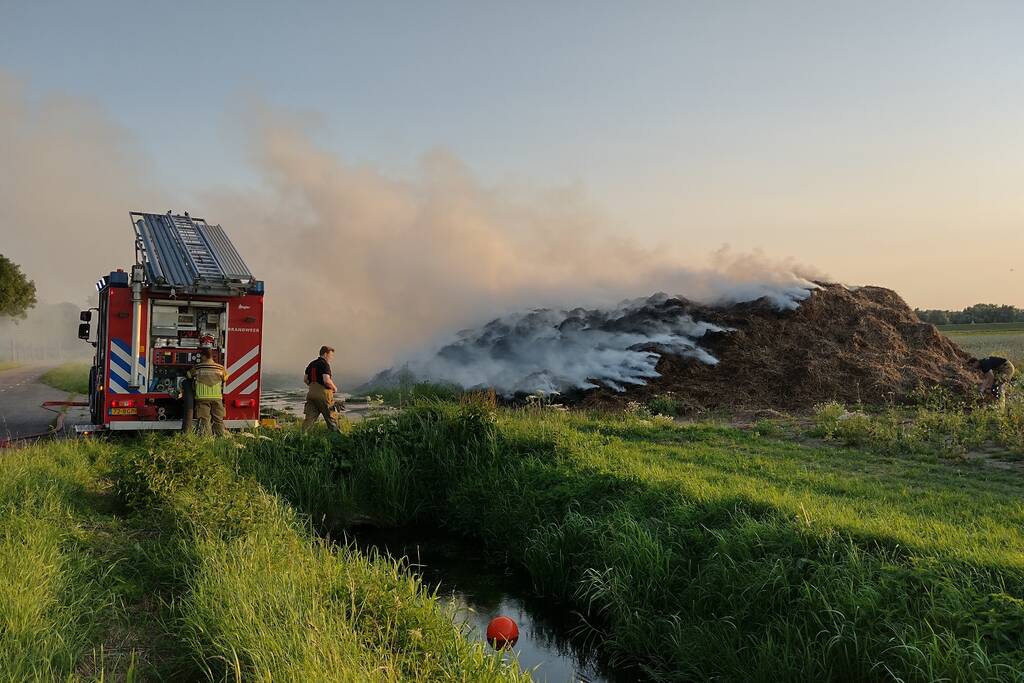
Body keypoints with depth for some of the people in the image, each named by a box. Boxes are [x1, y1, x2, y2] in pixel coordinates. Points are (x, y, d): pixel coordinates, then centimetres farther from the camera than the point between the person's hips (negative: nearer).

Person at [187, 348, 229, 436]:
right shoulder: (220, 368, 3)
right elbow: (225, 378, 17)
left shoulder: (197, 367, 0)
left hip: (202, 397, -1)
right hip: (217, 397, 1)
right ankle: (220, 436, 8)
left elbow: (189, 375, 15)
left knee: (204, 420, 1)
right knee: (218, 420, 8)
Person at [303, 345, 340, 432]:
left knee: (310, 417, 3)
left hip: (311, 392, 7)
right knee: (330, 416, 6)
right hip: (323, 393, -7)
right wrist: (334, 388, -6)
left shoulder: (311, 364, 14)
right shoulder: (325, 364, -11)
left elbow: (305, 379, 18)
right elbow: (326, 380, -23)